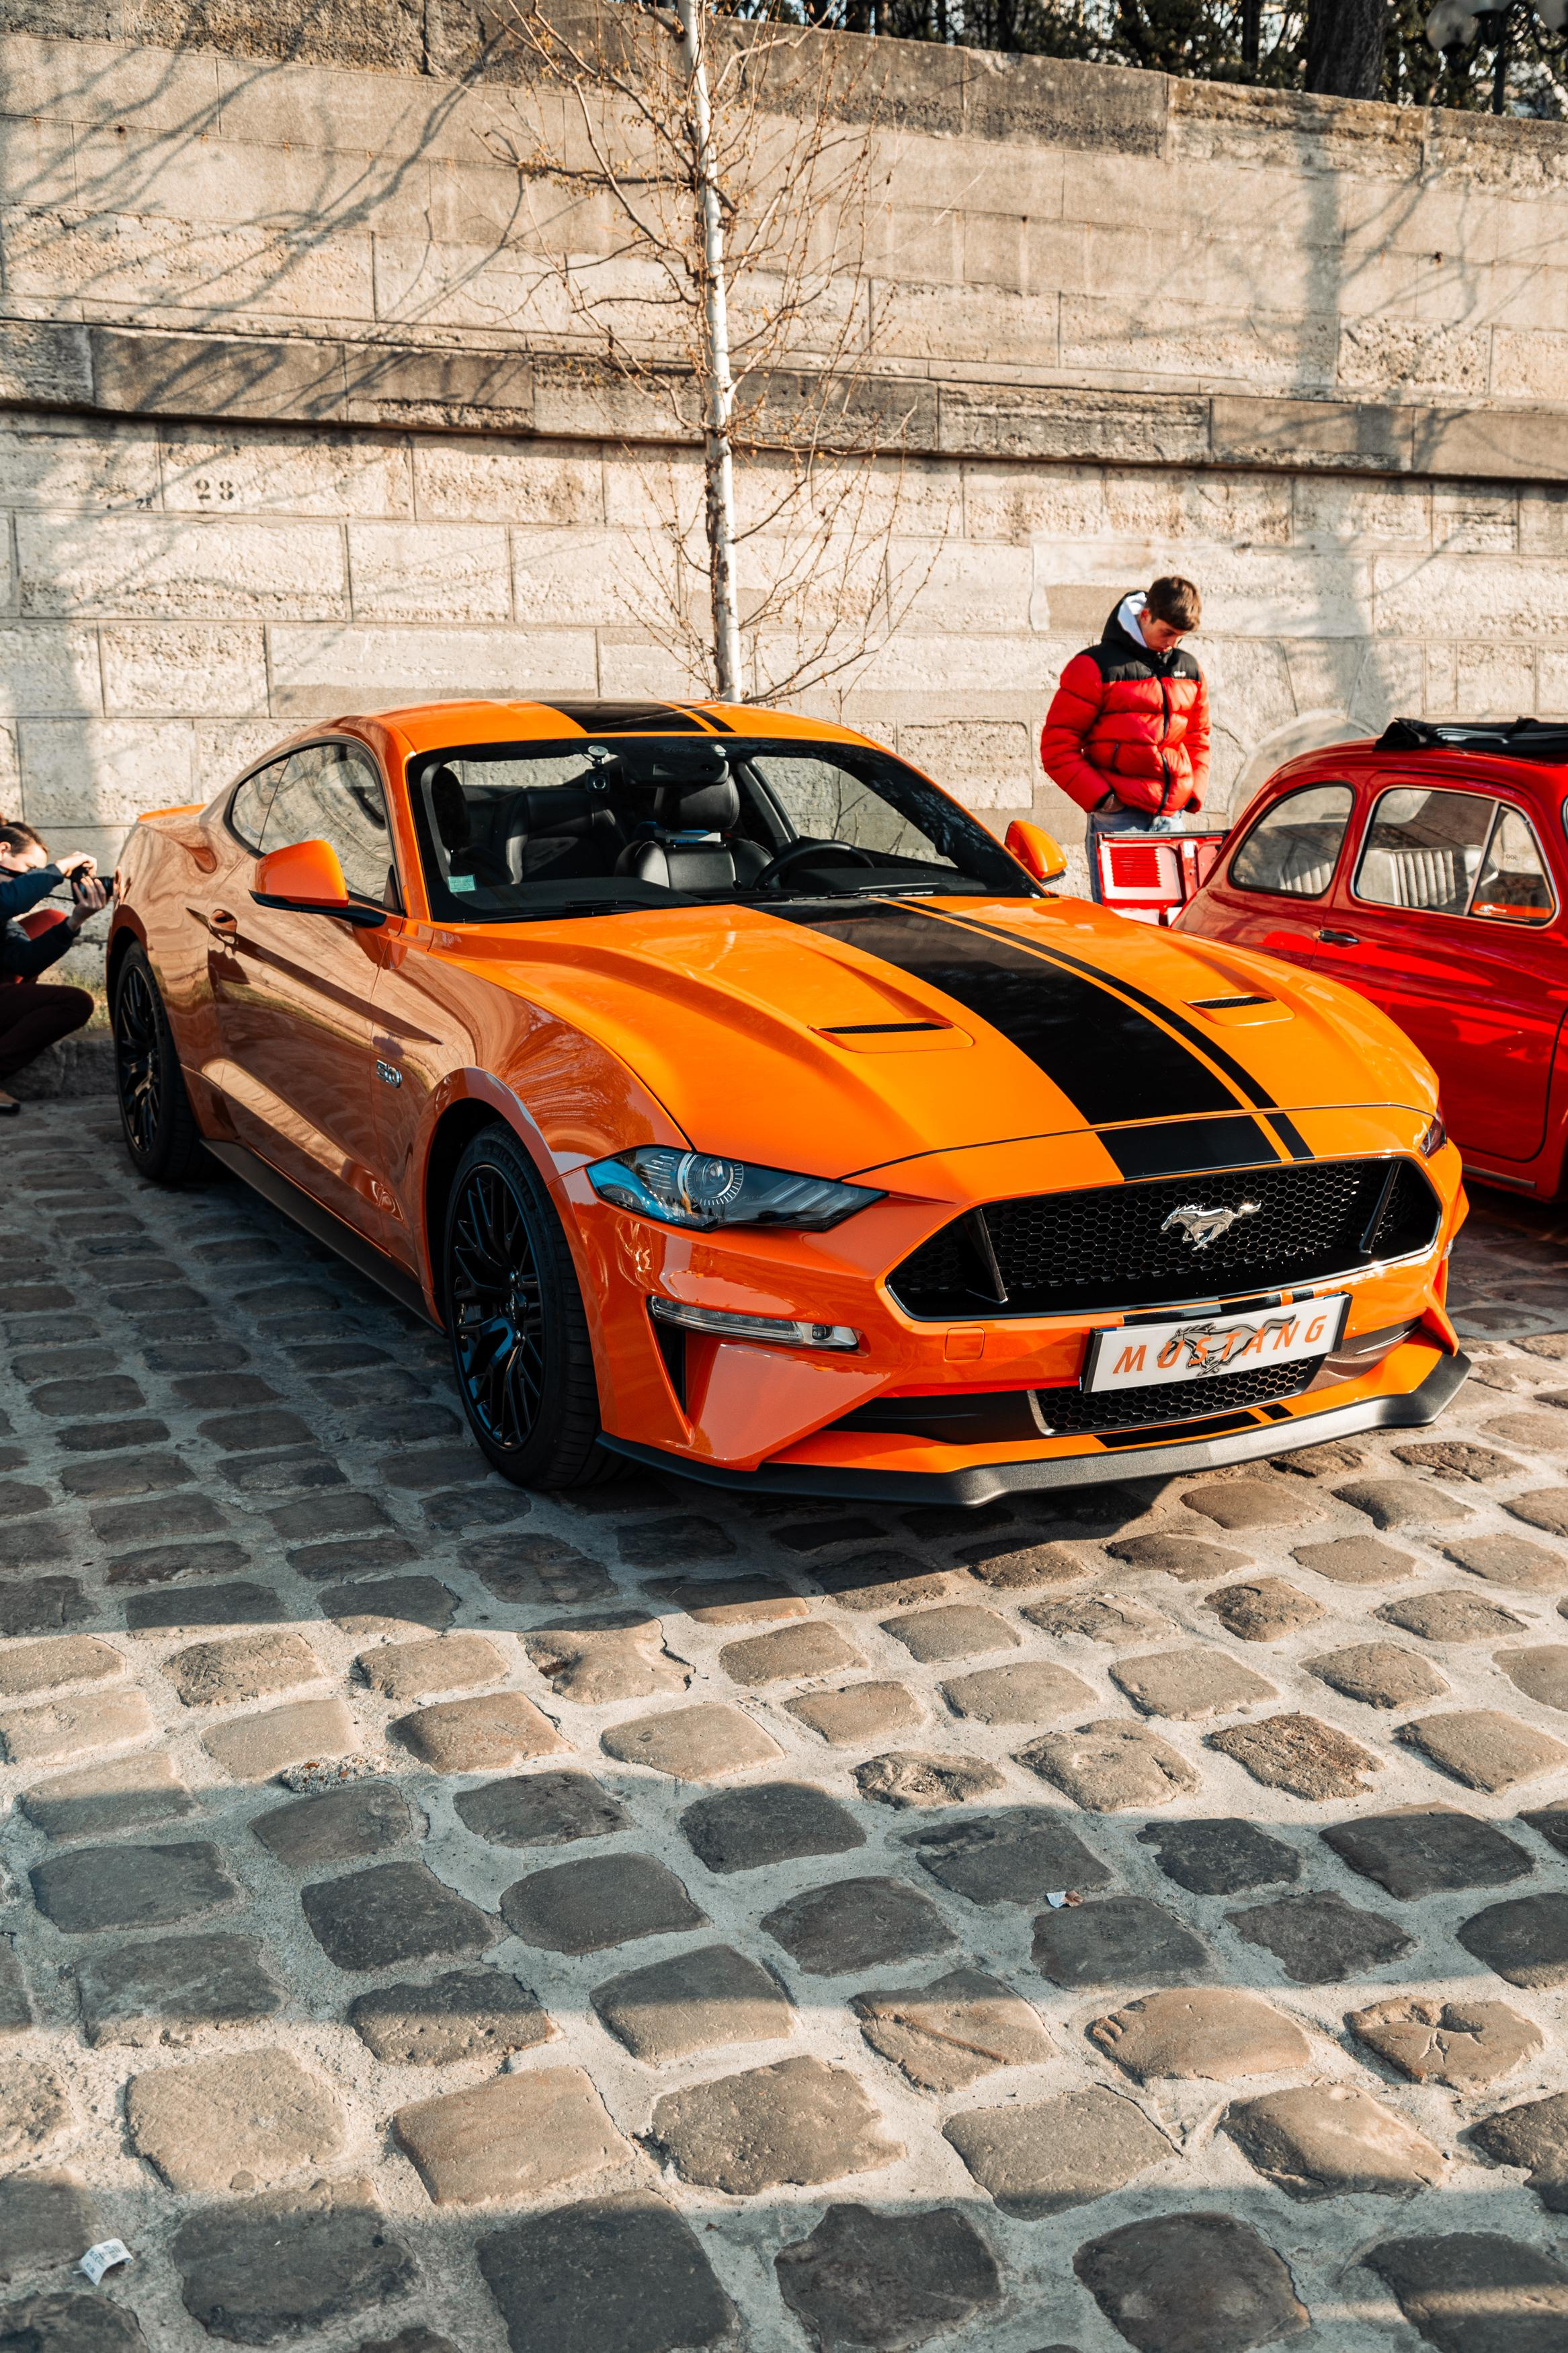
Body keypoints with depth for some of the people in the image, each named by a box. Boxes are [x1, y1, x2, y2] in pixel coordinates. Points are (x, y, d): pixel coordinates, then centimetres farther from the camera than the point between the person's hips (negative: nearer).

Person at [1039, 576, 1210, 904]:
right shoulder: (1096, 667, -4)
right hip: (1118, 817, -5)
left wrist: (1194, 795, 11)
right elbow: (1057, 746, -5)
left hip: (1172, 818, 6)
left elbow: (1197, 738, 26)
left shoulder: (1189, 671, 14)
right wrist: (1099, 796, -11)